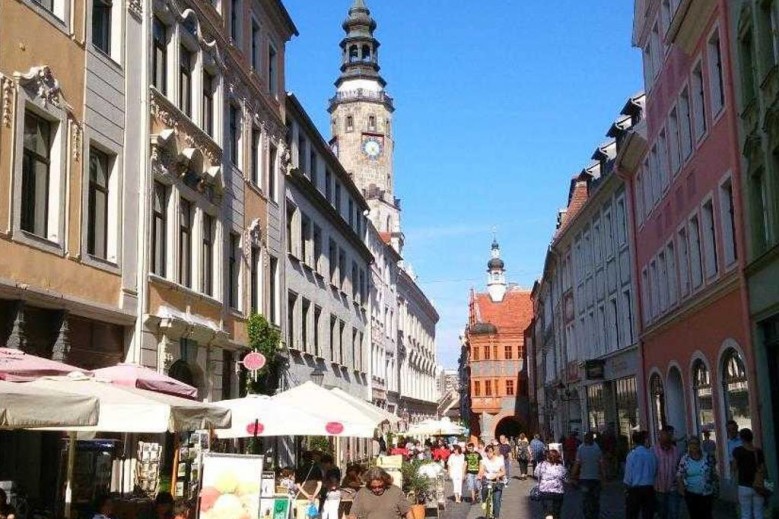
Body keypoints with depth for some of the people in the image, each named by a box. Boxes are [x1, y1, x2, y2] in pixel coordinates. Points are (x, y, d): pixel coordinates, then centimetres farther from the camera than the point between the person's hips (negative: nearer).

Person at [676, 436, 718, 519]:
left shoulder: (707, 457, -2)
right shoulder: (684, 459, -3)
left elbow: (714, 473, 6)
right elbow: (679, 475, 0)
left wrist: (714, 486, 4)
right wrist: (681, 486, -15)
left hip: (706, 493, 0)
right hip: (690, 494, 0)